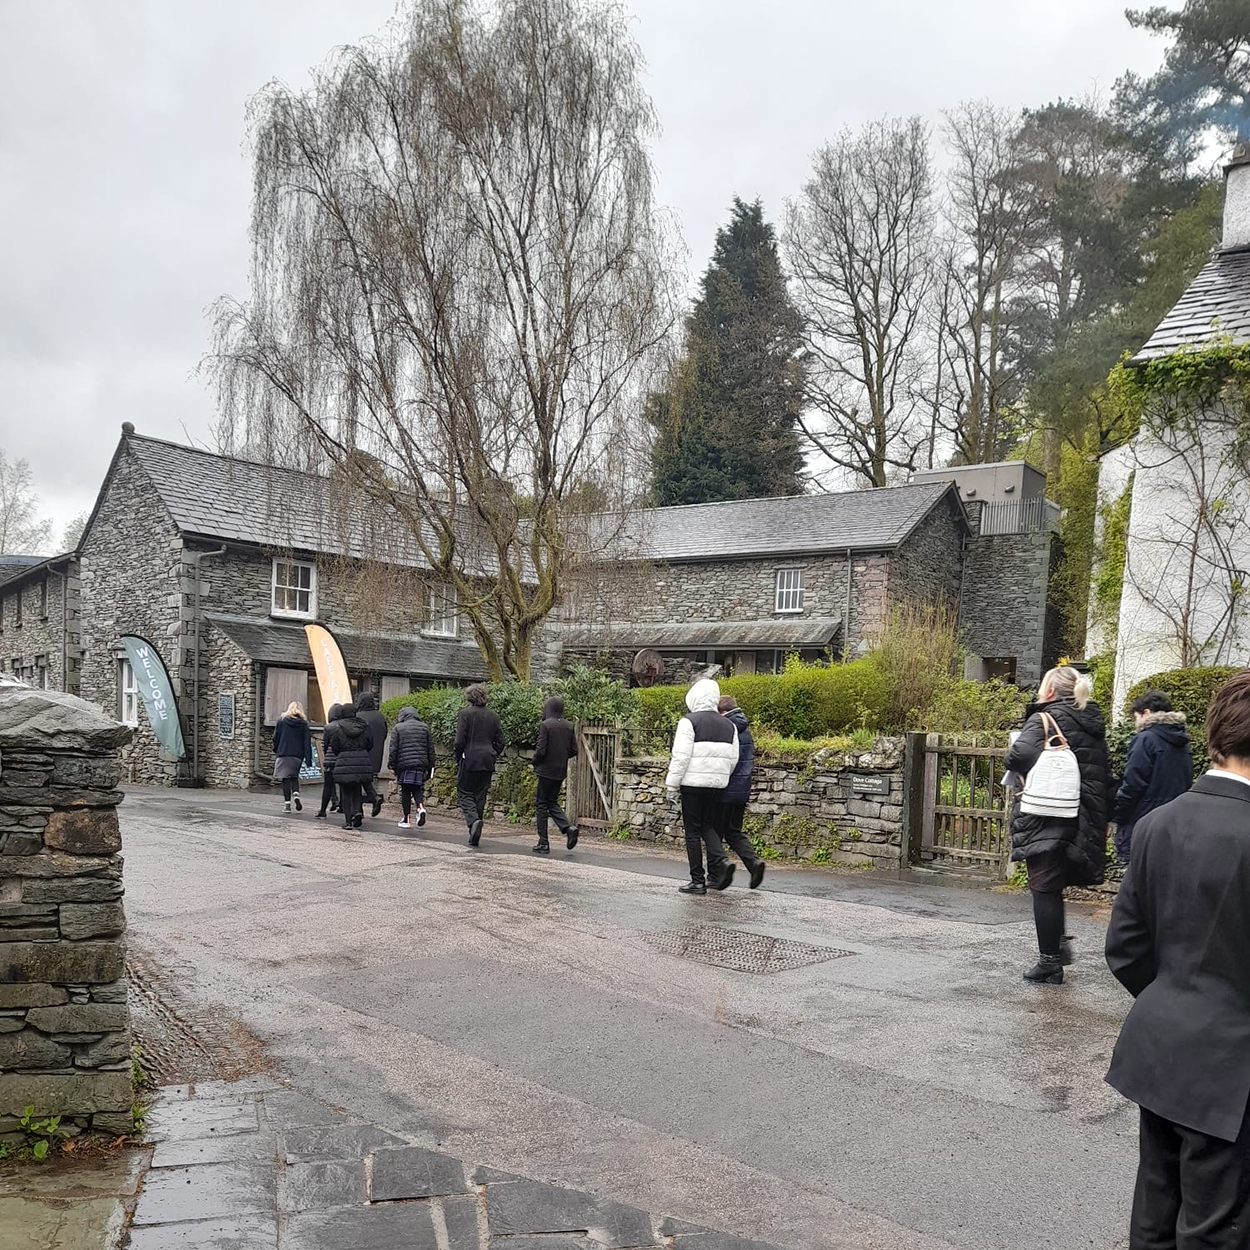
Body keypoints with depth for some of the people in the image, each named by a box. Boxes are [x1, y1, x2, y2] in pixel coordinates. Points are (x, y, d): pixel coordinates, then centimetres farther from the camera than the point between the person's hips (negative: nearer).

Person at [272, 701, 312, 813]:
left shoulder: (282, 720, 1)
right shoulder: (303, 723, 3)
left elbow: (276, 737, 2)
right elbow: (307, 741, -1)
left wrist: (276, 750, 16)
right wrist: (308, 758, -2)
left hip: (284, 753, -2)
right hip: (298, 754, 2)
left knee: (285, 779, 1)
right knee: (294, 776, 16)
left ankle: (287, 803, -4)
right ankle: (296, 795, -10)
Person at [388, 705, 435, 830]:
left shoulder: (398, 728, 2)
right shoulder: (424, 727, 10)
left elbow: (393, 748, -2)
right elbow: (430, 748, 10)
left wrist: (392, 765, 3)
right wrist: (430, 766, 16)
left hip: (404, 764, -2)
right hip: (421, 764, 2)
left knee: (405, 792, 4)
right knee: (417, 789, 11)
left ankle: (407, 819, 5)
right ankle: (421, 807, -16)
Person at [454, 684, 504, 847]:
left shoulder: (465, 714, -6)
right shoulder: (493, 716, 9)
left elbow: (460, 740, -11)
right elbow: (500, 741, 9)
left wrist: (458, 759, 1)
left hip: (469, 760, -5)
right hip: (487, 762, 5)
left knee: (464, 793, 6)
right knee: (480, 795, 10)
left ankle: (473, 820, -20)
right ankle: (475, 836, 12)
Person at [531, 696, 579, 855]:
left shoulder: (545, 725, -14)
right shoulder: (568, 726, 5)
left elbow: (540, 750, -16)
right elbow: (574, 750, 6)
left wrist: (535, 765, 0)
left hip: (546, 771, -6)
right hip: (561, 772, 6)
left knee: (541, 804, 4)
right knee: (553, 802, 19)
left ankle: (543, 843, 4)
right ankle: (568, 827, -4)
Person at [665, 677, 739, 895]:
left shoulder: (689, 721, -8)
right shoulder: (728, 725, 10)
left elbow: (681, 756, -12)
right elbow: (733, 759, 11)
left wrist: (672, 785, -7)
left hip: (693, 784, -5)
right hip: (717, 785, 5)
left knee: (693, 832, 2)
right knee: (708, 826, 18)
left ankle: (697, 881, 5)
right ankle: (720, 862, -5)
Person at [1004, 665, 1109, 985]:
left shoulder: (1044, 719, -11)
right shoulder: (1092, 723, 12)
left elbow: (1020, 755, -28)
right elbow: (1103, 775, 17)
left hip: (1046, 818, -7)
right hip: (1082, 821, 7)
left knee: (1044, 888, 1)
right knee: (1053, 886, 21)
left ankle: (1049, 961, 6)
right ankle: (1058, 945, 24)